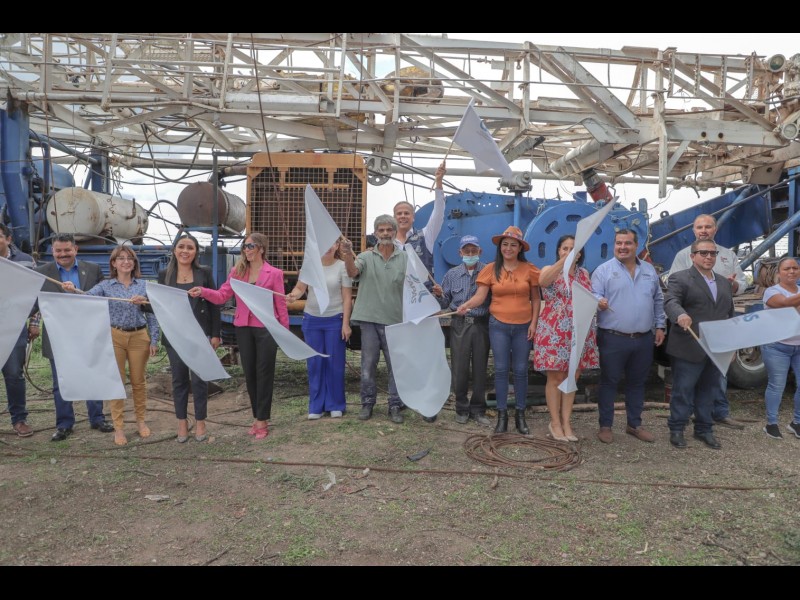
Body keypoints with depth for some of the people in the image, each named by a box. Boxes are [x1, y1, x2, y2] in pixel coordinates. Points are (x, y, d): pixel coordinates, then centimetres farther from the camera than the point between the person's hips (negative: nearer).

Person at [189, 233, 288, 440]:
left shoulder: (274, 273, -4)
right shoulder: (237, 271, 6)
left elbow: (281, 304, -3)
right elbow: (222, 295, 0)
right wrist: (203, 291, -18)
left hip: (266, 328, -4)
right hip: (243, 328, 4)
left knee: (264, 374, 2)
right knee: (249, 374, 11)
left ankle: (262, 420, 11)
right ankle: (258, 417, 25)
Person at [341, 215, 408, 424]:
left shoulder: (405, 258, 4)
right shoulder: (366, 257, 3)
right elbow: (352, 272, -15)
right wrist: (347, 254, -34)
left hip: (395, 320, 0)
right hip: (369, 319, 0)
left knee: (396, 365, 6)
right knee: (368, 364, 8)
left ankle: (395, 406, 17)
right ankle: (367, 403, 21)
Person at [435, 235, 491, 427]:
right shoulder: (452, 274, 9)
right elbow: (444, 303, 8)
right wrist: (439, 295, -12)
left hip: (482, 324, -1)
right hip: (459, 325, 1)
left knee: (480, 369, 6)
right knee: (459, 369, 3)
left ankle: (478, 410, 20)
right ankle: (462, 409, 20)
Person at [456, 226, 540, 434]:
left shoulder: (529, 269, 0)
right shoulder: (491, 269, -1)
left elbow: (535, 299, 6)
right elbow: (480, 295, -7)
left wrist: (534, 322, -2)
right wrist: (466, 305, -26)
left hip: (523, 326, 0)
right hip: (498, 325, 0)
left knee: (520, 370, 7)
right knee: (501, 369, 2)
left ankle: (520, 415, 19)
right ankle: (502, 415, 12)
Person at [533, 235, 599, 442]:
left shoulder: (584, 274, 13)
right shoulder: (549, 270, -1)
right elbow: (542, 281, -26)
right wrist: (564, 260, -34)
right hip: (554, 332, -4)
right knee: (555, 378, 1)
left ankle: (566, 423, 17)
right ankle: (555, 423, 13)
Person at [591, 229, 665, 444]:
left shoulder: (649, 270, 12)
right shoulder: (604, 270, -3)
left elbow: (658, 300, 18)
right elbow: (594, 296, -11)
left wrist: (660, 326, 13)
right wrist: (599, 302, -33)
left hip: (644, 339, 5)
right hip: (613, 338, -5)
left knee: (637, 383, 15)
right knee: (609, 382, 3)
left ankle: (634, 424, 29)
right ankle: (605, 426, 14)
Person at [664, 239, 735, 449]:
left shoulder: (725, 283, 17)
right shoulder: (680, 278, -4)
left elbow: (730, 314, 20)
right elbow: (671, 301, -20)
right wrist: (680, 315, -42)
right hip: (689, 349, -6)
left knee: (708, 390, 14)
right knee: (683, 390, 2)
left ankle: (704, 429, 26)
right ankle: (676, 429, 14)